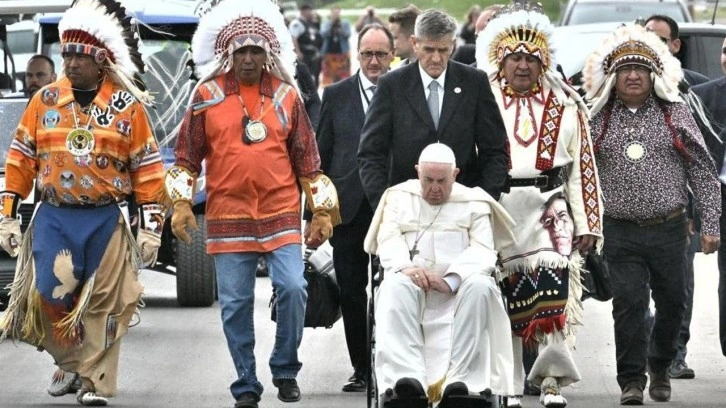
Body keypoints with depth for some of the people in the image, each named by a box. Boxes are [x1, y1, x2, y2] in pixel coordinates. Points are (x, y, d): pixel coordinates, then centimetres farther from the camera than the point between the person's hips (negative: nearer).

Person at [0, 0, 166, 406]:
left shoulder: (129, 107, -1)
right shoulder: (45, 100, 4)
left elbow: (147, 170, 2)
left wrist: (152, 226, -2)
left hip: (106, 220, -1)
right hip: (54, 217, 1)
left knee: (103, 303, 0)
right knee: (50, 293, -7)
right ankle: (69, 361, 17)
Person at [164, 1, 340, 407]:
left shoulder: (287, 96, 6)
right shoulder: (207, 95, 3)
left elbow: (307, 160, 11)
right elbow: (187, 156, 7)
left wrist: (322, 212, 9)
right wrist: (181, 203, -1)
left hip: (281, 215, 0)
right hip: (228, 218, 0)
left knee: (293, 288, -14)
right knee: (235, 304, 2)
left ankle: (285, 370, 5)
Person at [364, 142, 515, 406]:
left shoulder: (474, 202, 16)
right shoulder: (400, 197, 21)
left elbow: (482, 250, 0)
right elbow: (389, 240, 5)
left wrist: (451, 280, -20)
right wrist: (405, 266, -20)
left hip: (459, 287, 0)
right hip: (412, 282, 0)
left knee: (480, 286, -35)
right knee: (396, 286, -35)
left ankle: (462, 381, -44)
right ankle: (407, 377, -51)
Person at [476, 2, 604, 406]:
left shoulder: (565, 105, 9)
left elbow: (583, 166, 9)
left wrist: (587, 223, 3)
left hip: (549, 209, -1)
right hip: (497, 210, 1)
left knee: (551, 289, -17)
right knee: (505, 294, 2)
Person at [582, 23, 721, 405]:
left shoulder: (675, 113, 4)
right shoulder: (597, 119, 5)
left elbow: (702, 170, 5)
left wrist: (710, 224, 0)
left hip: (669, 229, 1)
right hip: (621, 233, -1)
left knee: (672, 303, 8)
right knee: (629, 303, -7)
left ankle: (660, 366, 30)